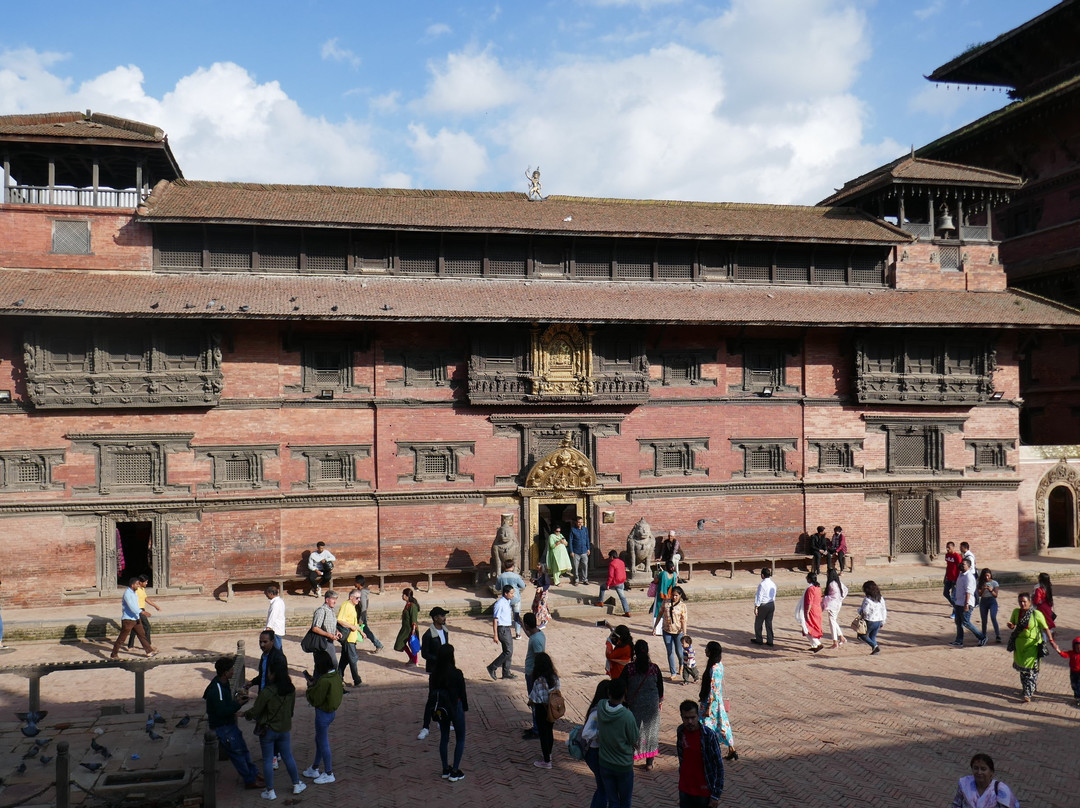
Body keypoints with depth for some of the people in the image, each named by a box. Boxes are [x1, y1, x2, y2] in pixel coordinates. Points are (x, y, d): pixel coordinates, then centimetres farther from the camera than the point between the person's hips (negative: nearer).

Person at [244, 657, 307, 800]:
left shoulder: (266, 692, -24)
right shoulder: (291, 690, -6)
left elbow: (255, 711, -14)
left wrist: (245, 714, 7)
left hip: (268, 730, -5)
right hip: (285, 729, 5)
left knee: (267, 760, 9)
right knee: (288, 757, 19)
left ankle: (270, 791, 17)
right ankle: (297, 784, 29)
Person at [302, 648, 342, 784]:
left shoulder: (324, 681, -30)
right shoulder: (336, 674, -4)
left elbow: (315, 700, -22)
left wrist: (310, 687, -6)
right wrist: (314, 684, 4)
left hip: (323, 713, -9)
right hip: (332, 711, 9)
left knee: (323, 743, 8)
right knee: (319, 740, 24)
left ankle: (329, 774, 23)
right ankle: (314, 769, 40)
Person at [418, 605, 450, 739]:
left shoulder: (445, 631, 5)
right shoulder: (428, 635, -18)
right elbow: (424, 654, -17)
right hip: (434, 670, -7)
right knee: (432, 698, -5)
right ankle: (425, 728, 2)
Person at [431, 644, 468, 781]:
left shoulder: (434, 674, -8)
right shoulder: (456, 674, -21)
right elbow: (462, 693, -12)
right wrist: (465, 708, 3)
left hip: (441, 709, 4)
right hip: (455, 708, -4)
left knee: (444, 737, 18)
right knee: (460, 739, 11)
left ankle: (445, 769, 26)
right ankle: (455, 771, 11)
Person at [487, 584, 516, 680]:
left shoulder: (507, 602, 11)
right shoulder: (500, 604, -17)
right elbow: (495, 620, -18)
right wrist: (495, 635, -19)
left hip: (507, 629, 9)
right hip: (502, 629, -9)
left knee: (508, 651, 11)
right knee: (508, 651, -9)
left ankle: (506, 673, 19)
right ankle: (492, 668, -1)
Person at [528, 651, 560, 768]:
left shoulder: (539, 681, -27)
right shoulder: (555, 677, -7)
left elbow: (541, 700, -22)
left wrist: (530, 702, -3)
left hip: (541, 709, -7)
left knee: (543, 733, 6)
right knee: (550, 731, 23)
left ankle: (546, 761, 15)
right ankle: (548, 753, 42)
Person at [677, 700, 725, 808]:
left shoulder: (709, 735, -20)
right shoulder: (680, 731, -4)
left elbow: (719, 766, -14)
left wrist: (716, 795, -13)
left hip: (704, 791, -5)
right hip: (685, 790, 5)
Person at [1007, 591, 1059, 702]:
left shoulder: (1037, 614, -14)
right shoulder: (1016, 612, -1)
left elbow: (1045, 628, -11)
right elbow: (1013, 625, 12)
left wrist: (1051, 641, -22)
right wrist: (1010, 625, -12)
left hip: (1032, 644, -5)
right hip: (1020, 643, 5)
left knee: (1030, 668, -5)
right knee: (1021, 667, 14)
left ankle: (1028, 693, 0)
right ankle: (1027, 687, 34)